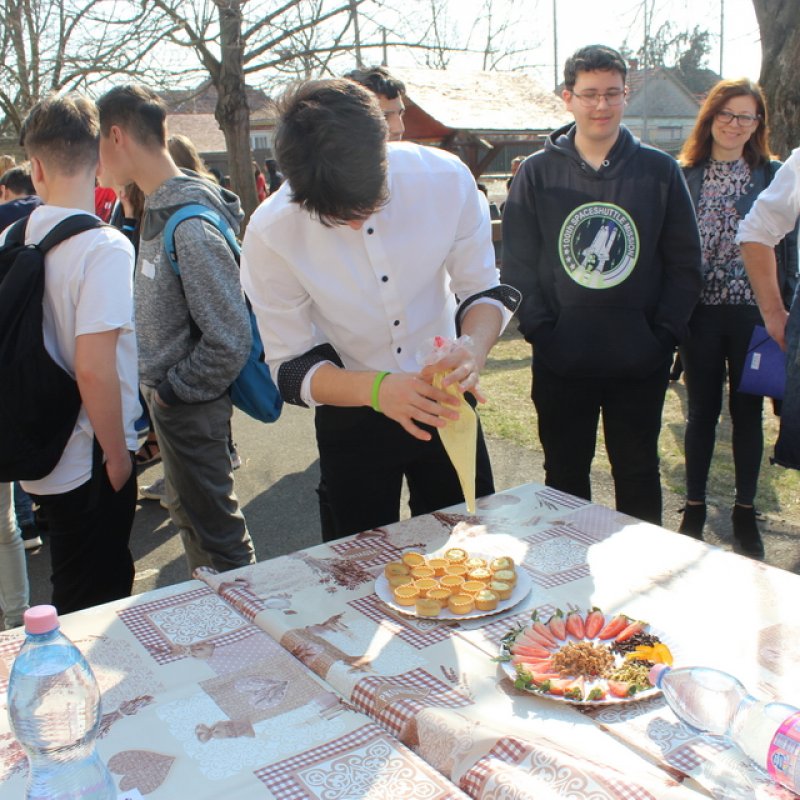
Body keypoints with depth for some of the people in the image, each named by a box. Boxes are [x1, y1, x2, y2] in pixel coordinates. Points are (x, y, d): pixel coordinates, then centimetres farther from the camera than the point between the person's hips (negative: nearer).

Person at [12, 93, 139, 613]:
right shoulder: (105, 248, -19)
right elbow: (94, 369, -25)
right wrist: (118, 452, -10)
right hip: (89, 460, -7)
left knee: (73, 592, 24)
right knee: (101, 599, 10)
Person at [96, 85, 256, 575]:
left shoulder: (191, 225, -25)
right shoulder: (158, 209, 4)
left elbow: (230, 340, -26)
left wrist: (173, 389, -15)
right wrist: (157, 384, 9)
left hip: (191, 406, -10)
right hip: (166, 394, 10)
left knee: (215, 526, 6)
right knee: (188, 514, 25)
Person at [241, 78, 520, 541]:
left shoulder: (446, 178, -19)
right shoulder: (270, 234, -23)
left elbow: (484, 290, -7)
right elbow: (292, 367, -15)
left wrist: (473, 352, -30)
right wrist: (377, 389, -34)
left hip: (446, 400, 2)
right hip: (352, 416, -1)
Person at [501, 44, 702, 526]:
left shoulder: (660, 171, 2)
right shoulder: (537, 173, 1)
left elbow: (684, 263, 3)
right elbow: (518, 264, 0)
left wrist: (664, 333, -6)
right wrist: (541, 332, -9)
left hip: (640, 362, 0)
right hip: (561, 363, 0)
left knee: (638, 473, 14)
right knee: (565, 476, 13)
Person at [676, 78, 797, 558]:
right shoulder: (685, 176, 3)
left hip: (754, 312, 0)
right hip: (700, 312, 0)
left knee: (747, 411, 8)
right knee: (702, 410, 8)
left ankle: (745, 510, 22)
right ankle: (695, 506, 22)